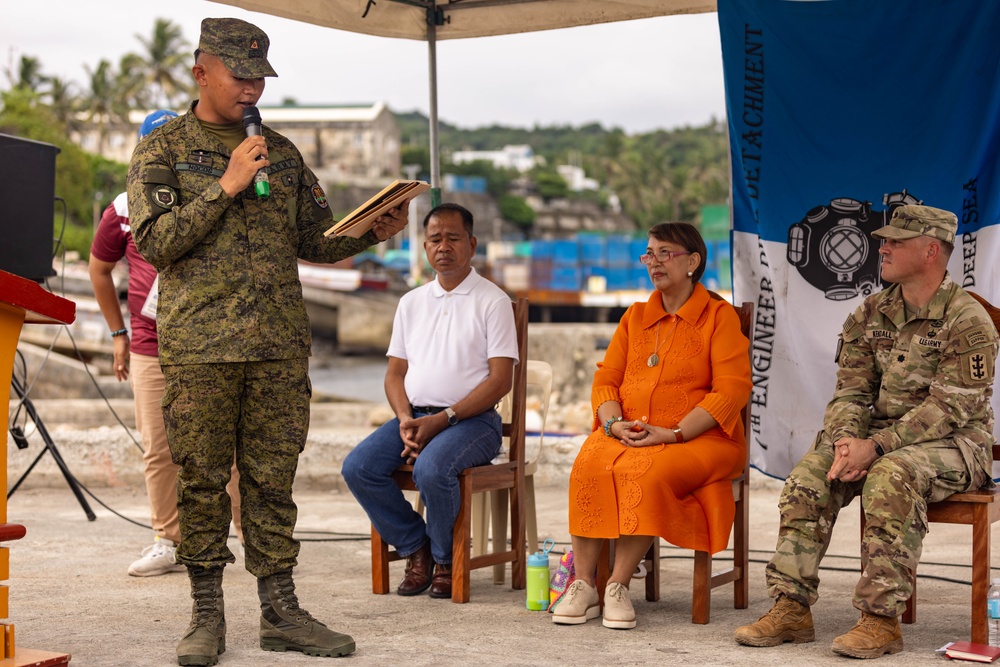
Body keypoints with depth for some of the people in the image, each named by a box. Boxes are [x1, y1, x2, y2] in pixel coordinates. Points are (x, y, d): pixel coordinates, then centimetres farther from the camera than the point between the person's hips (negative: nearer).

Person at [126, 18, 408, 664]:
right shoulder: (163, 149, 5)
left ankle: (281, 609, 12)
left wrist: (373, 232, -1)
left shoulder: (282, 151, 16)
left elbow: (313, 240, 17)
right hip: (198, 347, -3)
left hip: (281, 345, 3)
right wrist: (226, 187, -12)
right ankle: (207, 614, 11)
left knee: (274, 479, 6)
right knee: (202, 481, 0)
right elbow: (156, 241, -7)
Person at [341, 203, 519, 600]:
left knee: (431, 469, -35)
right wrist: (405, 419, -6)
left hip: (471, 419, -5)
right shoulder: (412, 302, 19)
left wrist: (442, 420, -16)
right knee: (357, 468, -20)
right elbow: (395, 373, 17)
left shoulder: (492, 300, 1)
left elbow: (500, 380, -7)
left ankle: (445, 560, -8)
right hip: (414, 416, 5)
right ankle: (415, 548, -1)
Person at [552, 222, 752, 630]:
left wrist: (673, 433, -17)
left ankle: (619, 586, -26)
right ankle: (582, 585, -25)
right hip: (627, 434, 4)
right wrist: (615, 423, -8)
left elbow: (732, 390, -8)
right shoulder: (635, 316, 20)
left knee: (646, 472, -35)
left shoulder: (719, 316, 3)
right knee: (589, 466, -28)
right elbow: (605, 380, 15)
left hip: (697, 438, -4)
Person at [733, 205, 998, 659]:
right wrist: (846, 441, -17)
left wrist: (875, 447, -26)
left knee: (890, 477, -36)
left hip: (953, 444, -6)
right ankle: (791, 609, -17)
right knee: (811, 472, -18)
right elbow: (850, 391, 5)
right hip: (882, 438, 6)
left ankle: (881, 620, -30)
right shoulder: (870, 315, 8)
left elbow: (948, 408, -20)